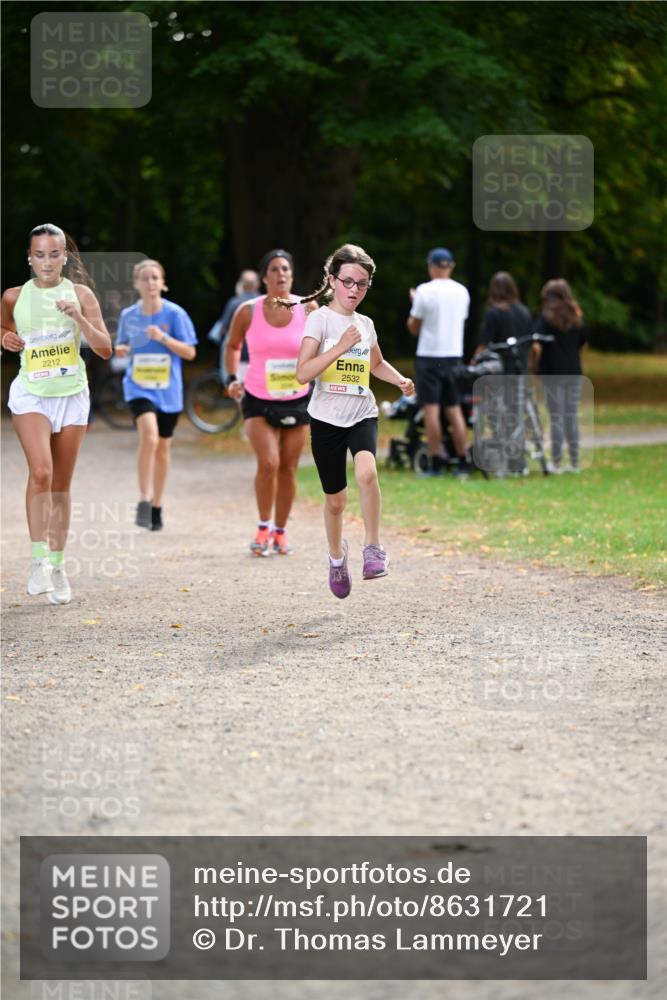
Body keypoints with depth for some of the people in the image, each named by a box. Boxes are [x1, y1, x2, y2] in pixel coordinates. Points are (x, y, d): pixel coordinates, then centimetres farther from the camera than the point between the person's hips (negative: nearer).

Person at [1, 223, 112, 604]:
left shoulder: (80, 294, -1)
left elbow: (105, 349, -4)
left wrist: (79, 318, -18)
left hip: (72, 393, 1)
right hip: (31, 392, -1)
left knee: (62, 485, 7)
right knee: (41, 472, -22)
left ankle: (58, 566, 17)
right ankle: (39, 560, -17)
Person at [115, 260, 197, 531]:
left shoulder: (175, 314, -5)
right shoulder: (129, 315, 2)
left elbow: (189, 352, -6)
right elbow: (123, 346, 17)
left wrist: (163, 338, -20)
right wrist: (121, 349, -7)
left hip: (167, 390, 1)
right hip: (138, 386, -1)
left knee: (163, 447, 10)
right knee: (149, 435, -25)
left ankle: (156, 507, 25)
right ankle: (144, 502, -19)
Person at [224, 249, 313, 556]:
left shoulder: (307, 309, -5)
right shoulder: (248, 312, -6)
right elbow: (232, 345, 12)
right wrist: (231, 378, 1)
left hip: (297, 401, 1)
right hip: (258, 401, -1)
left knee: (288, 469, 6)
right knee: (268, 463, -18)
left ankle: (280, 532, 23)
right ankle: (264, 528, 0)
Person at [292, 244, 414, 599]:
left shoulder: (366, 324, 8)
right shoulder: (321, 318, -7)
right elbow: (302, 373, -19)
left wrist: (401, 380, 11)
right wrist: (341, 346, -24)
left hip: (362, 414, 2)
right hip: (327, 417, -2)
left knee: (366, 472, -28)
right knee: (335, 499, 7)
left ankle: (372, 547, -15)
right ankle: (336, 557, 34)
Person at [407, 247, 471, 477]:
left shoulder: (425, 291, -9)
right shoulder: (462, 292, 6)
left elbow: (414, 327, -3)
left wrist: (414, 302, 13)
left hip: (429, 356, -4)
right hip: (454, 355, 4)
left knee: (431, 409, -3)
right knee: (454, 409, 8)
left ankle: (436, 463, -6)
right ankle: (463, 463, 6)